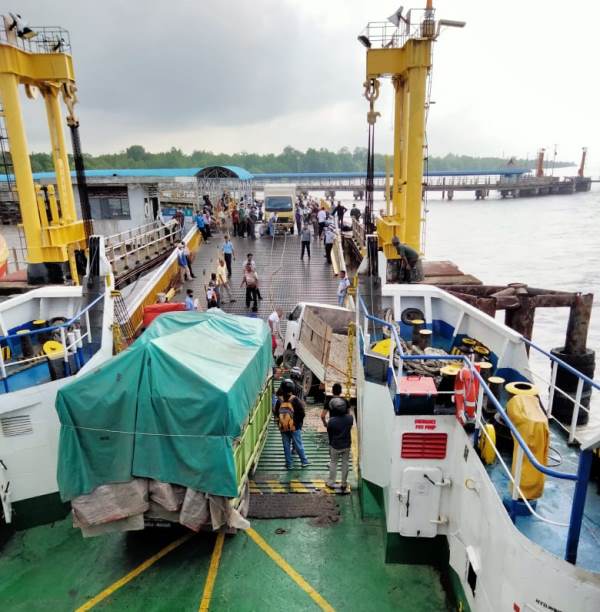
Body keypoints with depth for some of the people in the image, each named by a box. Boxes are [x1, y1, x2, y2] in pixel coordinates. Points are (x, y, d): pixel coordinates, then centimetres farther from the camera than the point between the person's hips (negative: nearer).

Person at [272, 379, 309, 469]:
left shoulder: (279, 400, -4)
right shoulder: (295, 400, -13)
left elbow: (275, 412, 3)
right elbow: (301, 412, -10)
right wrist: (300, 423, 7)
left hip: (283, 428, 2)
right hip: (294, 427, -2)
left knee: (286, 446, 11)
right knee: (298, 445, 11)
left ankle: (288, 464, 18)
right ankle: (304, 461, 21)